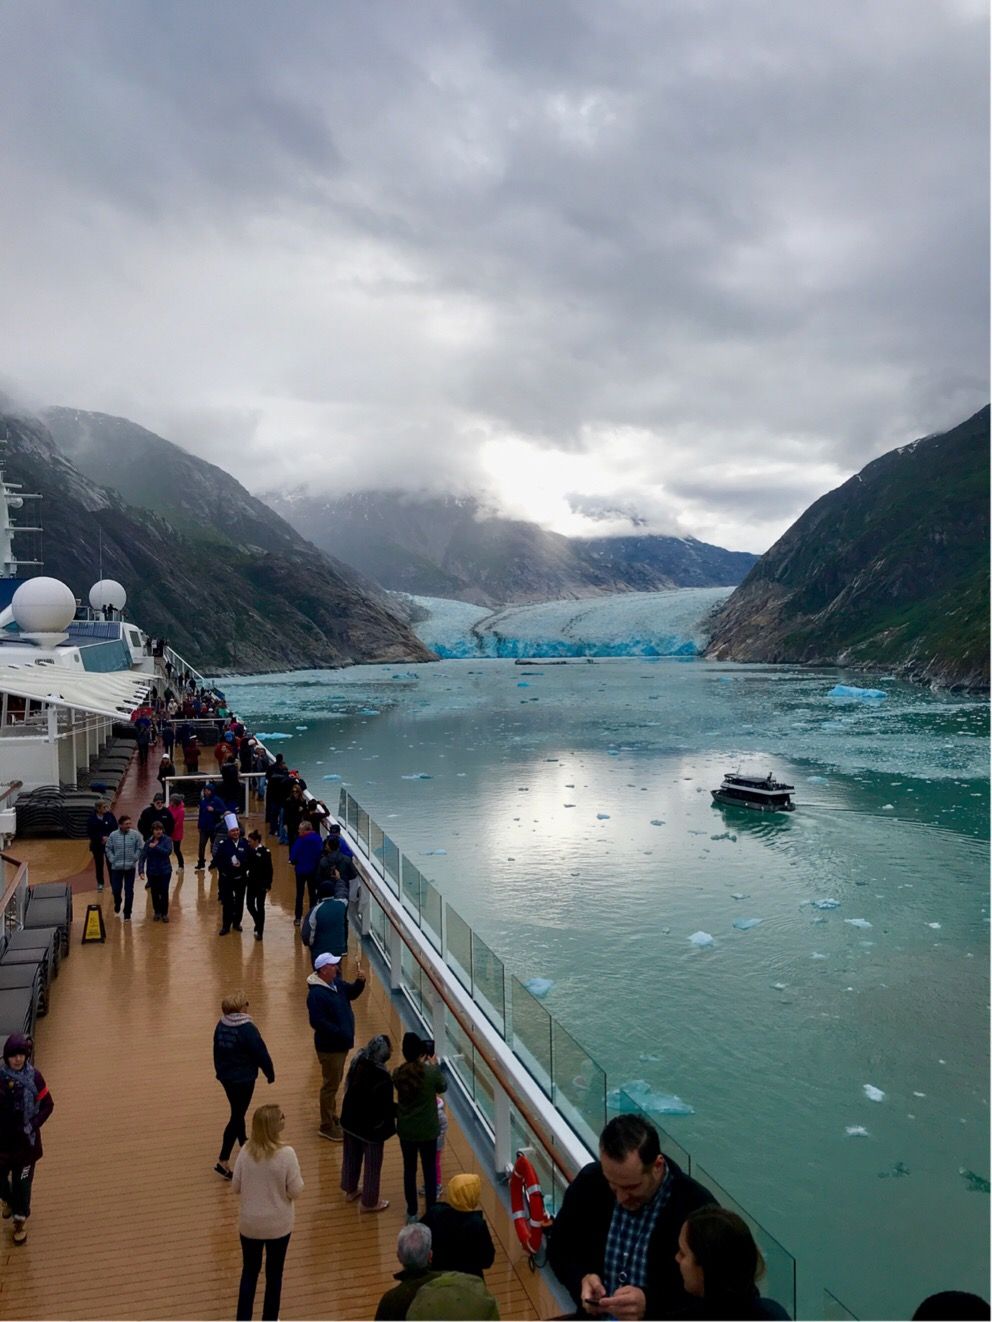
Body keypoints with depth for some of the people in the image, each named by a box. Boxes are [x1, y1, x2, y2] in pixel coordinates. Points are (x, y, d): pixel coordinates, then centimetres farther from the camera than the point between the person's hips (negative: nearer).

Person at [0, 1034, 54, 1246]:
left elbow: (48, 1105, -5)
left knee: (22, 1181, 9)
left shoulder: (34, 1076, -15)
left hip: (26, 1140, -1)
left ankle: (20, 1220, 32)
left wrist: (33, 1124, -17)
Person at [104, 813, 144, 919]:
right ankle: (117, 903, 41)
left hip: (130, 867, -1)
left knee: (129, 891, 3)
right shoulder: (113, 835, -4)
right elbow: (108, 849, 5)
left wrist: (134, 859, -7)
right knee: (116, 889, 7)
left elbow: (140, 848, 0)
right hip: (116, 867, 1)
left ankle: (127, 914, 14)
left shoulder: (135, 834, -6)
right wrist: (112, 860, -4)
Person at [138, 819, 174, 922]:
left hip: (165, 871, -2)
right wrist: (141, 871, -17)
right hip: (152, 872, 2)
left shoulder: (167, 840, -7)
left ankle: (164, 913, 18)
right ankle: (157, 912, 29)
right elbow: (142, 857, -7)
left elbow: (168, 852, -21)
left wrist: (156, 847, -25)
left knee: (164, 893, 2)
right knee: (154, 893, 10)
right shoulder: (148, 842, -3)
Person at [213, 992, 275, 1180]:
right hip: (243, 1079, -7)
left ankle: (244, 1144, 43)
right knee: (237, 1116, 0)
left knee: (238, 1112, 25)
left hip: (225, 1076, 8)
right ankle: (223, 1161, -1)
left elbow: (217, 1051, 11)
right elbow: (261, 1054, -17)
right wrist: (270, 1074, -1)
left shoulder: (221, 1025, -2)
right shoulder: (247, 1029, -23)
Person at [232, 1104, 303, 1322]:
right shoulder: (286, 1154, -24)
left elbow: (236, 1187, -3)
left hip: (250, 1223, 2)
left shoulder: (246, 1151, -14)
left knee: (249, 1273, 21)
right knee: (274, 1274, 18)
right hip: (278, 1225, -2)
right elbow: (296, 1191, -16)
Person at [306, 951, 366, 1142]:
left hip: (341, 1044, 9)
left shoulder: (336, 983, 2)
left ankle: (332, 1118, 38)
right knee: (331, 1085, 3)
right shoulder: (316, 994, -26)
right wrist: (340, 1033, -26)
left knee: (335, 1082, 22)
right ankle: (326, 1126, 17)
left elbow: (352, 993, 14)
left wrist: (360, 981, -6)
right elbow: (318, 1022, -29)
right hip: (329, 1047, -9)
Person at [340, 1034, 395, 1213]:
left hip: (351, 1120, 7)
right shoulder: (382, 1077, -33)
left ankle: (351, 1190, 47)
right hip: (372, 1126, -7)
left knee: (351, 1156, 26)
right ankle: (369, 1202, 32)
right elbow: (386, 1107, -23)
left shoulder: (357, 1062, -13)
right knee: (372, 1163, 15)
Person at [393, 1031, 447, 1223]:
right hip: (428, 1130, -2)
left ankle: (412, 1212, 31)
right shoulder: (432, 1072, -21)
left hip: (406, 1131, 2)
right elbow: (443, 1087, -1)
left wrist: (419, 1064, 7)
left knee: (409, 1169, 19)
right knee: (430, 1169, 15)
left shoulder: (398, 1074, -14)